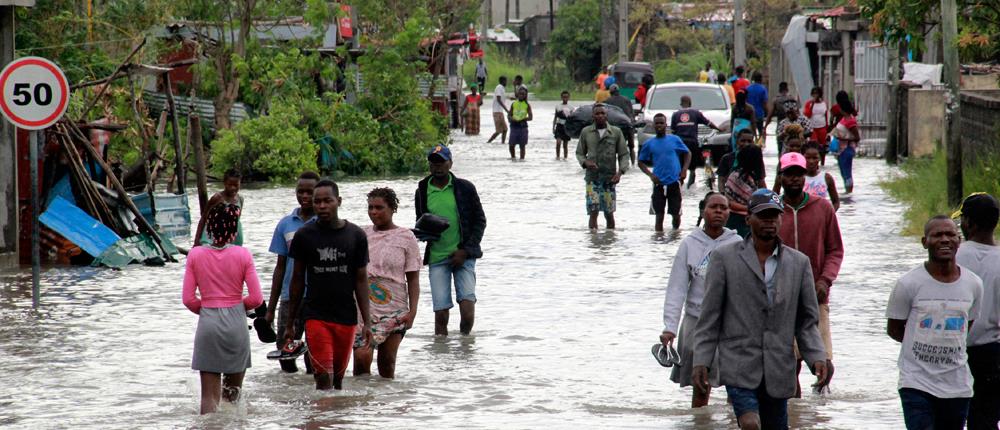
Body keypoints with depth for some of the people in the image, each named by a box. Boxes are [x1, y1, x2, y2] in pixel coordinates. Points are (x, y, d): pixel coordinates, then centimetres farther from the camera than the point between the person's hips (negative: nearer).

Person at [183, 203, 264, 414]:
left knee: (209, 394, 1)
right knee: (234, 389, 15)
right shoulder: (242, 255, -7)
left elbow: (188, 299, -3)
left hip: (208, 324, 1)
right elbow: (256, 298, -6)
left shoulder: (195, 255, -4)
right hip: (236, 323, 0)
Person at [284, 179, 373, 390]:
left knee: (338, 377, 10)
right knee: (324, 378, -13)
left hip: (346, 317, 2)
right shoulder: (304, 235, 0)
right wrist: (290, 323, 8)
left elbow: (361, 280, 5)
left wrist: (367, 322, -1)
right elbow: (298, 279, 7)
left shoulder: (356, 236, 2)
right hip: (315, 315, -2)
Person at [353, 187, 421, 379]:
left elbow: (413, 278, 2)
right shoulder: (362, 235, 8)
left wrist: (412, 311, -7)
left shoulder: (406, 237, 1)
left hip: (393, 308, -1)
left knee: (387, 362, 3)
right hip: (363, 306, 1)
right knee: (361, 356, -14)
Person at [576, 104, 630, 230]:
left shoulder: (616, 132, 4)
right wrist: (585, 163, -9)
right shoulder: (586, 132, 6)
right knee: (593, 211, -10)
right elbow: (579, 153, 12)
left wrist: (620, 171, -8)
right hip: (592, 177, 0)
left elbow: (624, 154, 6)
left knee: (609, 212, 5)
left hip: (609, 177, 0)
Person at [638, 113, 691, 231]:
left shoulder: (675, 140, 3)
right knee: (659, 216, -1)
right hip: (659, 184, 0)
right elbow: (641, 162, 10)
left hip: (674, 182, 0)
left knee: (676, 215, 6)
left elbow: (687, 153, 12)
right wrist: (650, 175, -6)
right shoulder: (649, 144, 5)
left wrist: (684, 170, -3)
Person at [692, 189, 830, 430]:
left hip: (778, 371, 4)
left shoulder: (799, 263, 11)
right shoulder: (724, 258, 3)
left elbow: (807, 321, 11)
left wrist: (817, 358, -4)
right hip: (739, 364, -4)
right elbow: (709, 317, 2)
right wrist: (701, 361, -5)